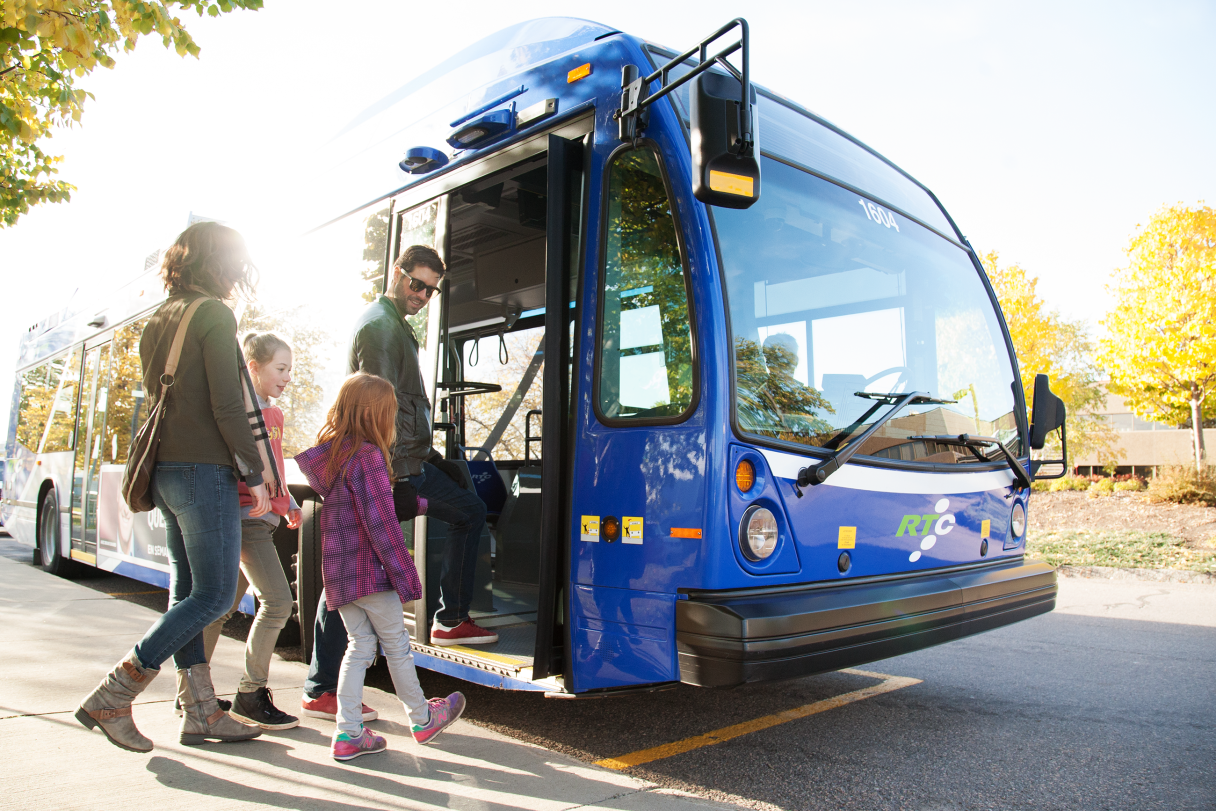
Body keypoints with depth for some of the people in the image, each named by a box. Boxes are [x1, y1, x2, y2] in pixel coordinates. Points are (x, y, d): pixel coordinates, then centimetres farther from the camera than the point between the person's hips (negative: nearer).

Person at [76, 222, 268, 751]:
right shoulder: (215, 315, -9)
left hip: (165, 470, 9)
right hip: (204, 471, -9)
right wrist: (255, 475, -11)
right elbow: (226, 406, -17)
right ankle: (111, 698, 1)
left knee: (187, 591, 10)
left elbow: (160, 398, 18)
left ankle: (200, 712, 17)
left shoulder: (158, 323, 17)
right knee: (214, 593, -2)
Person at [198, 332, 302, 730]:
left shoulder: (273, 413, 16)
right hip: (246, 516, -9)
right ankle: (251, 694, 2)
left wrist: (288, 503, 19)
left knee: (225, 606, 15)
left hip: (261, 516, 9)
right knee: (277, 600, -10)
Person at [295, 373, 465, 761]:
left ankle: (348, 733, 13)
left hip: (337, 571, 8)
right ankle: (422, 719, 23)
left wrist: (422, 502, 27)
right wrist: (405, 576, -15)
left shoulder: (329, 454, 9)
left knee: (360, 645, 13)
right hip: (369, 571, -7)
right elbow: (381, 523, -20)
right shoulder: (368, 456, -17)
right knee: (396, 643, 7)